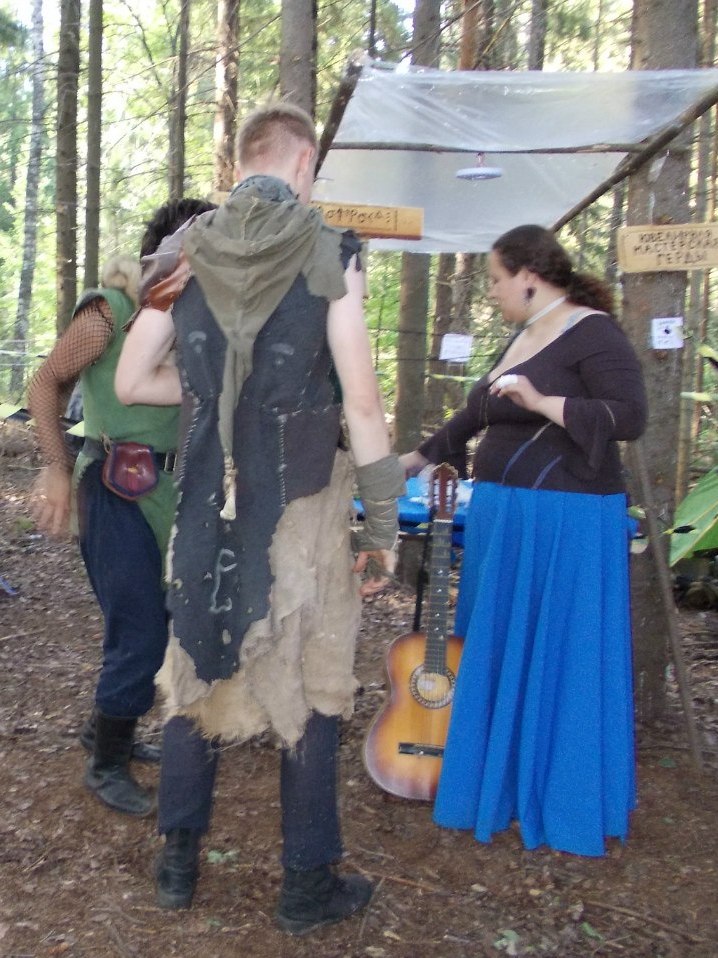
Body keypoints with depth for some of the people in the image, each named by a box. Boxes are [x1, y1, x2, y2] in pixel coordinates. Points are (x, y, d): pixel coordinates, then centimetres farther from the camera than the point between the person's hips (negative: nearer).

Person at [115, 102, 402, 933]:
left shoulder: (185, 253, 3)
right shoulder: (328, 253, -8)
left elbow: (131, 382, 6)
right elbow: (361, 404, -11)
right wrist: (382, 524, -4)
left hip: (206, 505, 4)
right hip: (302, 506, -3)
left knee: (195, 674, 17)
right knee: (309, 690, 9)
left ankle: (177, 863, 31)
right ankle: (308, 886, 23)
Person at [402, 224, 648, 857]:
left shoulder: (592, 332, -10)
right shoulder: (524, 338, 15)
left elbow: (630, 417, -20)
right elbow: (479, 413, 25)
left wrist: (542, 403, -26)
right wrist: (420, 457, 31)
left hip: (565, 525, -9)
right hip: (506, 518, 9)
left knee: (560, 663, 1)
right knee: (499, 658, 14)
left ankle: (568, 805, 17)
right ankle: (503, 782, 30)